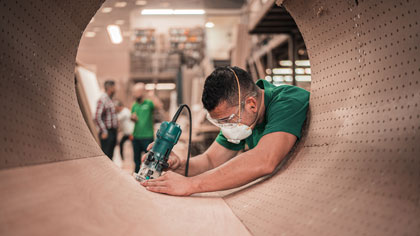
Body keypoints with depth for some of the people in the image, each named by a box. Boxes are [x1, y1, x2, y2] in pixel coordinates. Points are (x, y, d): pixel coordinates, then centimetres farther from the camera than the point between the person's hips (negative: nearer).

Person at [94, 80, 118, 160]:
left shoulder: (110, 100, 16)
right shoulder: (102, 100, -13)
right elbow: (97, 117, -19)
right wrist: (104, 131, -19)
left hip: (113, 131, 9)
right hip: (107, 133, -9)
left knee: (110, 156, 11)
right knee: (105, 155, -8)